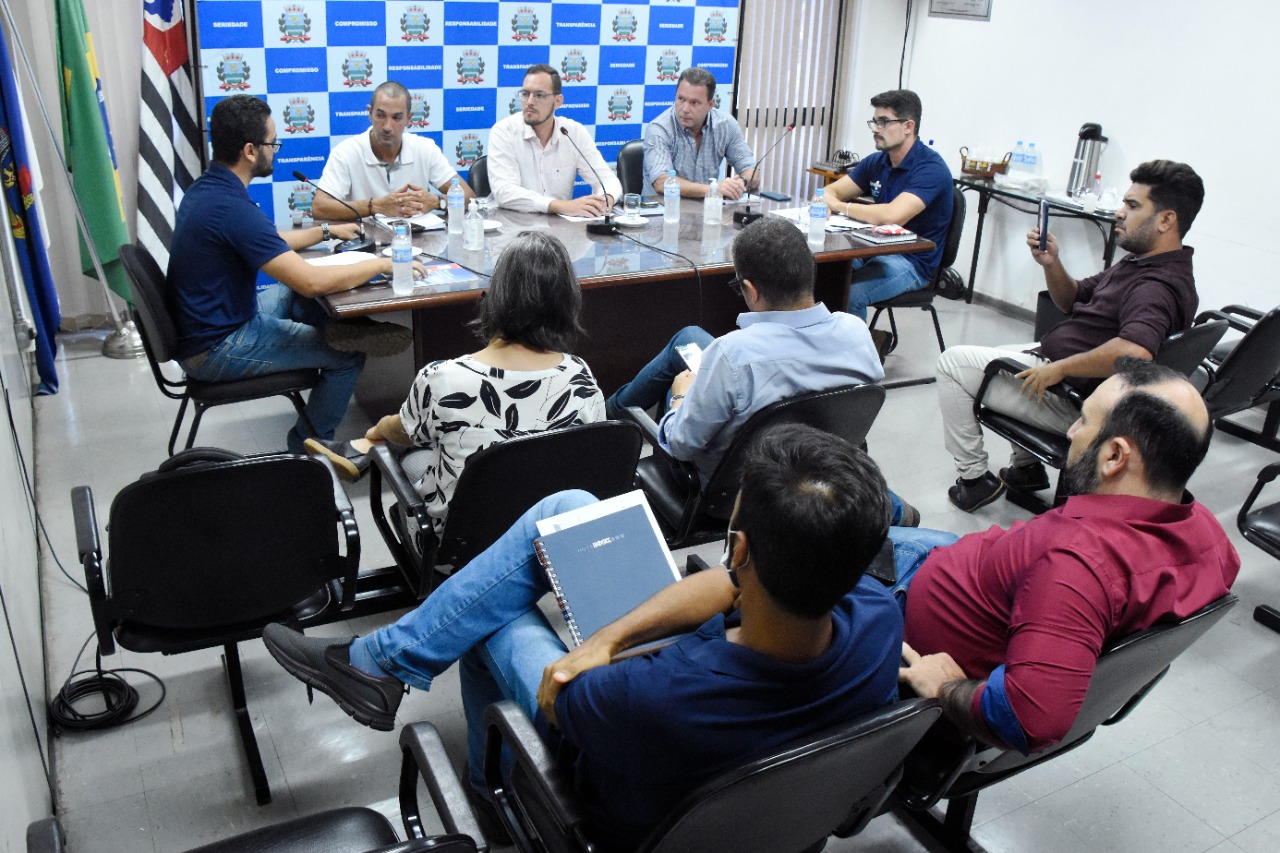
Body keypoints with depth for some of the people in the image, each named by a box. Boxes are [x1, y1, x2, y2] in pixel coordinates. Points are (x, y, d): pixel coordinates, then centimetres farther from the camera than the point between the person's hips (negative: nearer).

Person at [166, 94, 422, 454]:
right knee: (347, 355, -3)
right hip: (217, 349, -10)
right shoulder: (232, 208, -29)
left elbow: (269, 242, 20)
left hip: (212, 319, 10)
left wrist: (327, 231, 22)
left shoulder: (207, 187, 3)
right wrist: (382, 264, -21)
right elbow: (312, 281, -32)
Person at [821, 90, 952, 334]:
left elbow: (892, 216, -30)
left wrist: (841, 206, -16)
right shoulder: (877, 162, 8)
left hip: (912, 261, -7)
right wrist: (828, 203, -15)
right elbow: (830, 191, 12)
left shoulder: (931, 168, -17)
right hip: (876, 248, 8)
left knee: (849, 294, -30)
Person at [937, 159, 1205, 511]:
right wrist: (1051, 264, -4)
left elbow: (1134, 353, -45)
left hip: (1073, 399, -11)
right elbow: (1072, 300, 16)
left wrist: (1059, 368, -32)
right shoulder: (1141, 263, 7)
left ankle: (974, 477, 6)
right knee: (1000, 355, 34)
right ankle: (1026, 467, 30)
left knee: (952, 362, -5)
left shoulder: (1158, 286, -26)